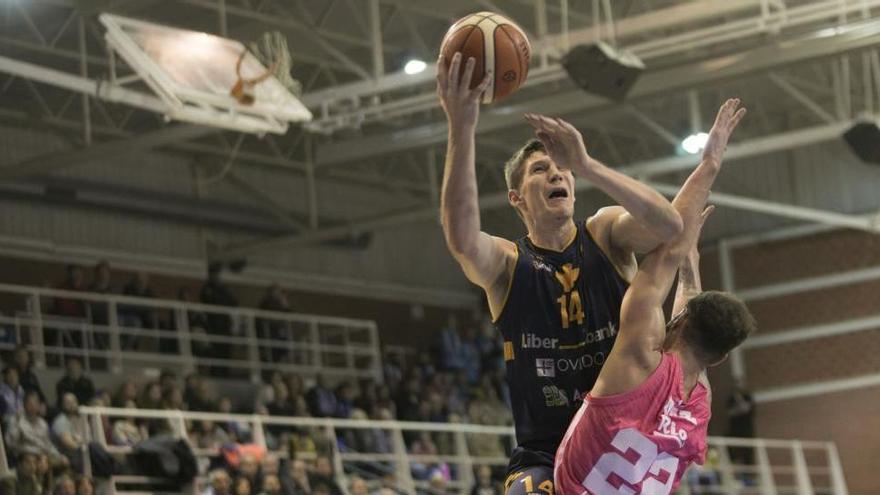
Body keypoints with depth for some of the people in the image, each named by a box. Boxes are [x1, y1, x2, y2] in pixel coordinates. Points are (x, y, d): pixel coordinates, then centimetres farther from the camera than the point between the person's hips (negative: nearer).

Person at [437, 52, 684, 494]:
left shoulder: (606, 234, 1)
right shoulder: (506, 264, -3)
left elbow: (669, 225, -21)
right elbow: (461, 239, -27)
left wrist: (586, 166, -32)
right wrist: (461, 130, -38)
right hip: (543, 456, -1)